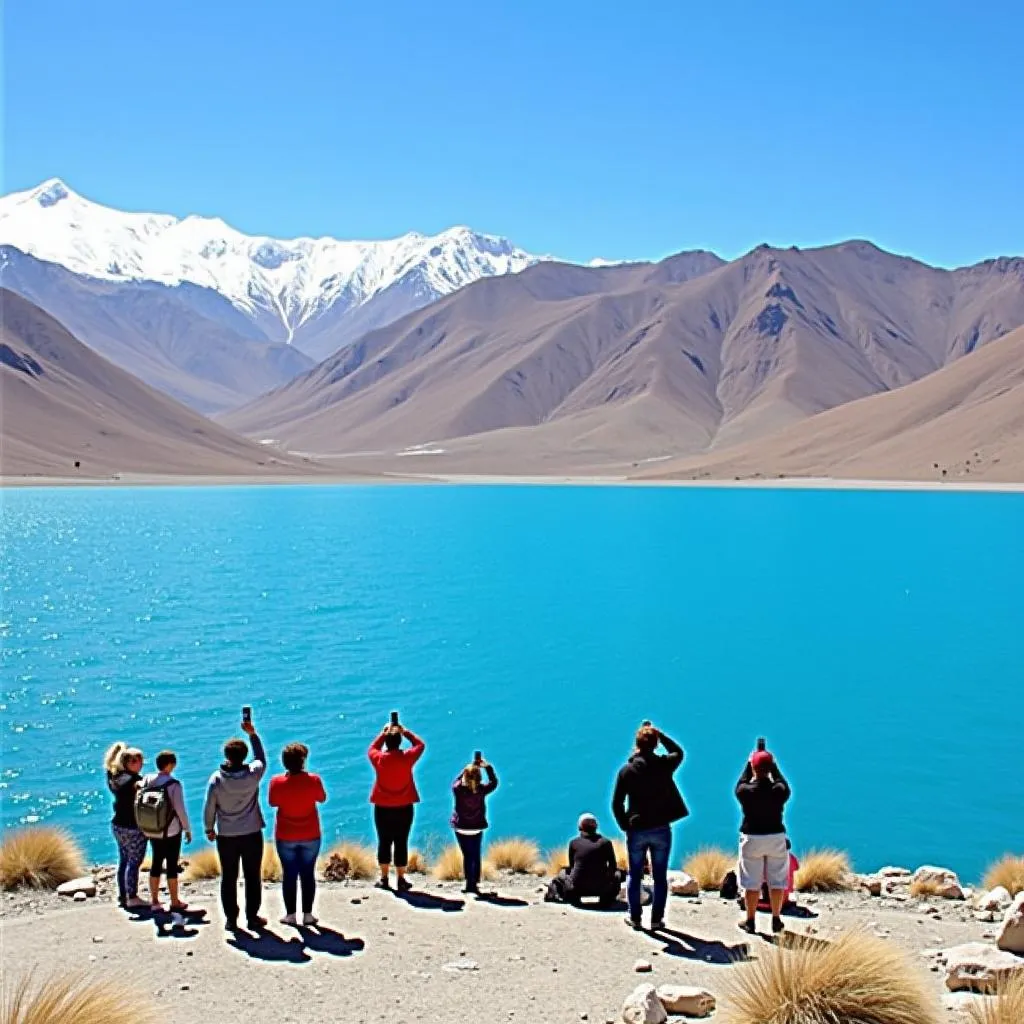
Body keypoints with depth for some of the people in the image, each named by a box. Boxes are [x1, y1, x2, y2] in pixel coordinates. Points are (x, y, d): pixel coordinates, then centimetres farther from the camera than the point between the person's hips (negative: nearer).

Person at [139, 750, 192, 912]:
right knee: (172, 864, 5)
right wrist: (187, 829, -5)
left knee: (156, 862, 14)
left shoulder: (146, 780, -1)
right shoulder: (173, 784, -17)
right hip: (171, 830, -5)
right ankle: (175, 902, 14)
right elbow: (180, 809, -16)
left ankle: (155, 902, 19)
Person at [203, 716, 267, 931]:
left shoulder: (216, 779, -11)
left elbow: (209, 807, -5)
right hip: (252, 834, 0)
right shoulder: (252, 774, -12)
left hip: (226, 836, 0)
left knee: (228, 878, 10)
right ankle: (252, 917, 12)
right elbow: (261, 759, 9)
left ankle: (231, 919, 15)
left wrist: (209, 829, 10)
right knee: (253, 877, 9)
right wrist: (253, 734, 11)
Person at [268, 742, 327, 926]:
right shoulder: (313, 780, -14)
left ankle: (290, 915, 14)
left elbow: (273, 803, 1)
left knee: (289, 875, 9)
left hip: (286, 837, 0)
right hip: (310, 836, 0)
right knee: (308, 875, 10)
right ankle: (307, 914, 14)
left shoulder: (277, 782, -14)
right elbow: (322, 798, 3)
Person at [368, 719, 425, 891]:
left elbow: (372, 748, 16)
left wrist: (383, 733, 21)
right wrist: (405, 731, 13)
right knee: (401, 843, 4)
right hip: (404, 807, -1)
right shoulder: (407, 758, -10)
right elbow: (420, 744, 9)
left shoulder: (379, 758, -8)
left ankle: (384, 879, 15)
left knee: (384, 842, 10)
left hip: (382, 808, 1)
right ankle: (401, 880, 7)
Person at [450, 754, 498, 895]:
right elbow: (494, 782, 3)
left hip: (460, 828, 0)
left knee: (467, 856, 10)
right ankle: (475, 884, 8)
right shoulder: (482, 790, -16)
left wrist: (468, 768, 9)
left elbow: (456, 780, 7)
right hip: (477, 829, 0)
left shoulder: (458, 789, -17)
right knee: (476, 856, 11)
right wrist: (487, 766, 9)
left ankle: (469, 883, 9)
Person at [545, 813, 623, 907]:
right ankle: (607, 898, 10)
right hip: (601, 888, -1)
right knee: (619, 874, 26)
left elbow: (571, 866, 13)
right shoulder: (606, 842, 3)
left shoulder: (574, 842, 5)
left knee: (563, 872, 30)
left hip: (578, 888, 1)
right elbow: (613, 866, 9)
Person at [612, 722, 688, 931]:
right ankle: (657, 919, 12)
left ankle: (635, 917, 18)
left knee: (635, 875, 12)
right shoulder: (664, 765, -8)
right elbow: (678, 752, 16)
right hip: (661, 829, 0)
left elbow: (616, 804, -6)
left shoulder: (626, 770, -7)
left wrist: (625, 826, 5)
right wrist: (660, 735, 11)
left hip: (636, 830, 0)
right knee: (660, 876, 9)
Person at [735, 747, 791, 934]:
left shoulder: (745, 791, -13)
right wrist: (774, 765, 21)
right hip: (776, 837, 1)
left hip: (752, 838, -1)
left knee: (751, 882, 6)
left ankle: (750, 921, 13)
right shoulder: (779, 791, -11)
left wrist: (749, 763, 19)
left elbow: (741, 784, 11)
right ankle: (776, 920, 18)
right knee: (776, 881, 12)